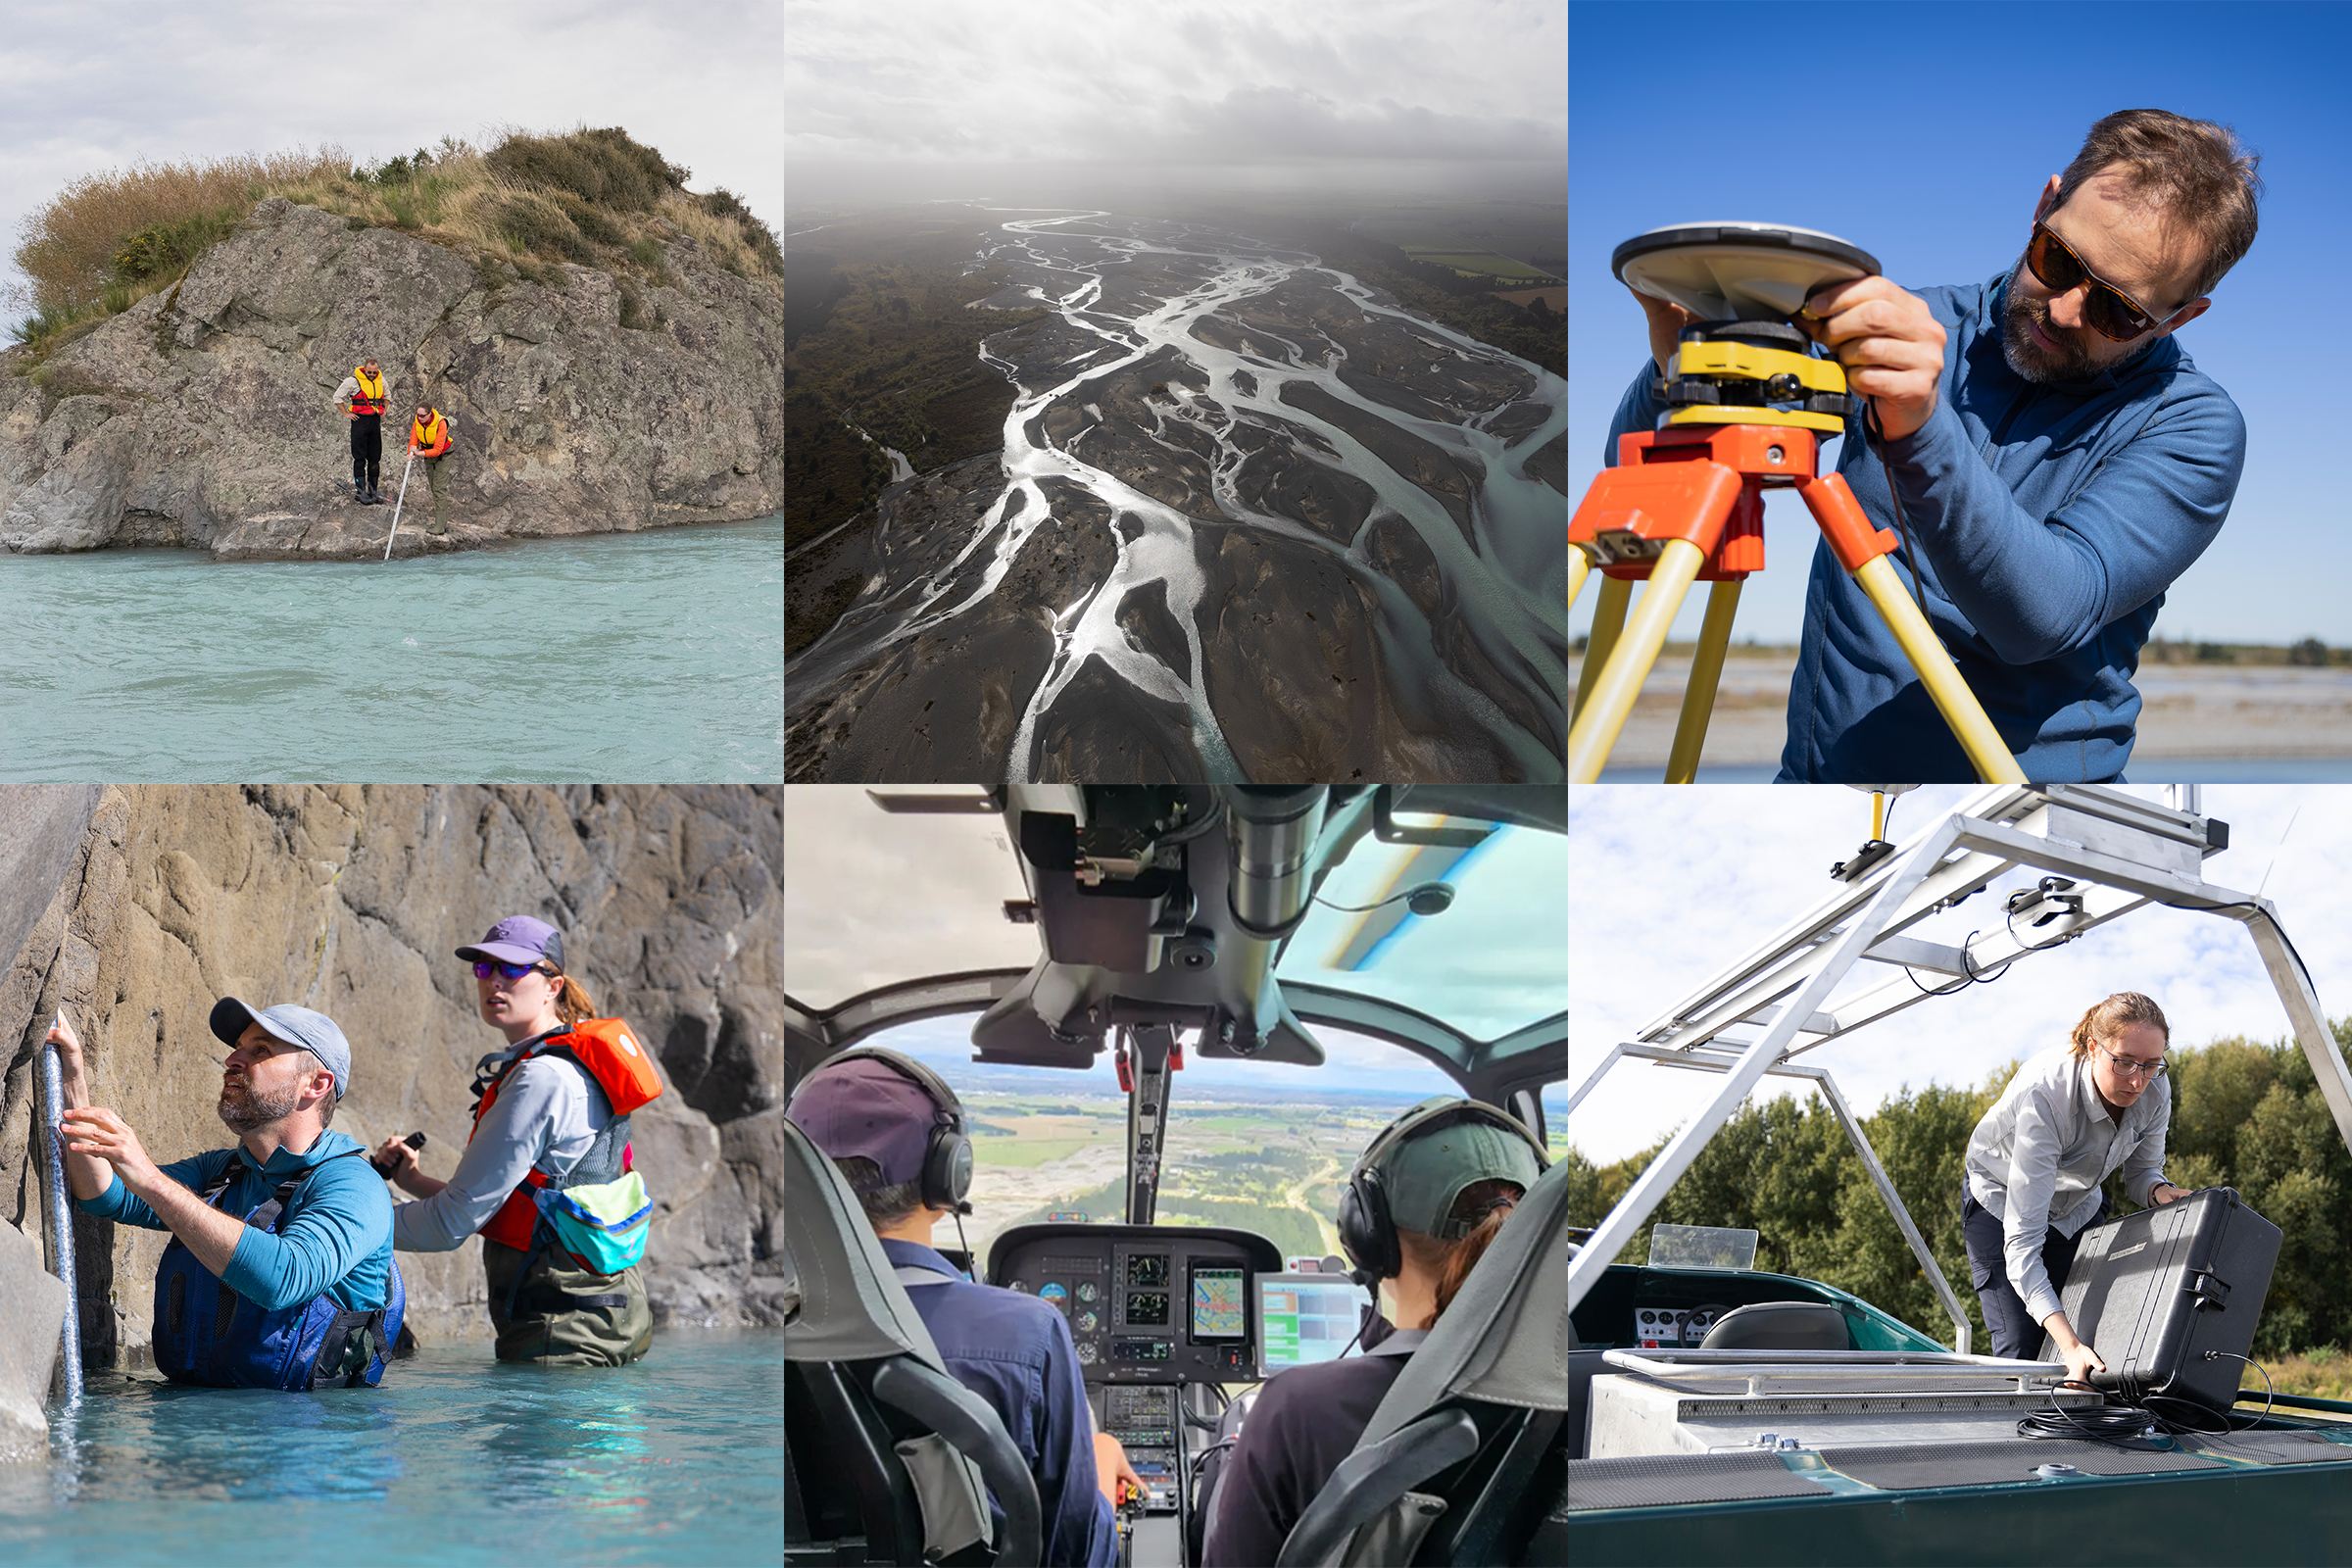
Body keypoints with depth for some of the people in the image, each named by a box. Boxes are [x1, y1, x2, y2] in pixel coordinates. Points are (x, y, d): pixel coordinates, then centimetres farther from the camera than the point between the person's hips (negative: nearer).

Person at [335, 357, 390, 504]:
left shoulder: (381, 380, 8)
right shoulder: (353, 381, -8)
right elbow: (338, 397, 1)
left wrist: (383, 411, 17)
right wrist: (346, 414, -4)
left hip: (375, 421, 5)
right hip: (360, 420, -5)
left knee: (375, 458, 6)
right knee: (360, 458, -6)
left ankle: (373, 490, 13)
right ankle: (361, 491, -5)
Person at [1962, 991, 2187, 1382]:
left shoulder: (2154, 1092, -24)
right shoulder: (2044, 1096, -41)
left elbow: (2141, 1171, -2)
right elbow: (2021, 1241, -45)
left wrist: (2159, 1191, -30)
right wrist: (2070, 1346, -55)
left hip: (2079, 1205, 5)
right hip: (2002, 1201, -5)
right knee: (2024, 1351, -18)